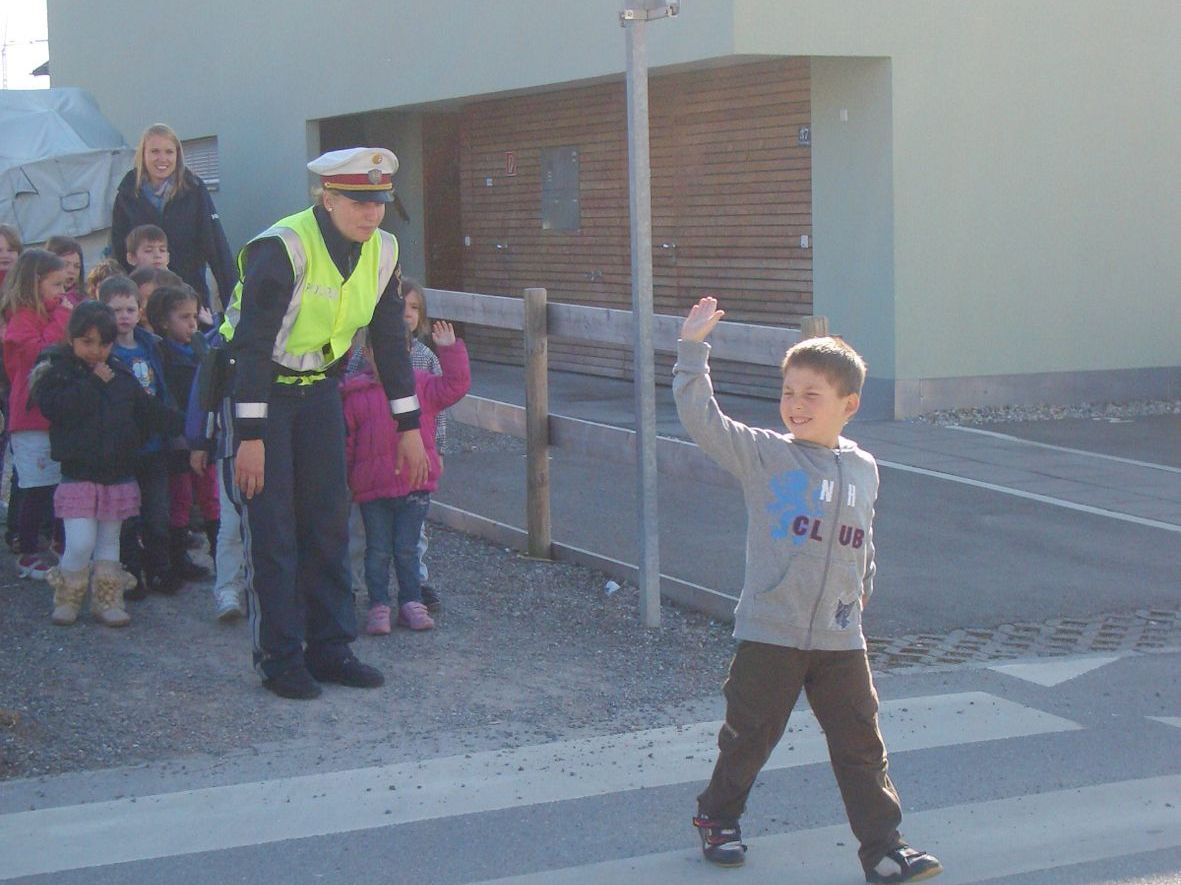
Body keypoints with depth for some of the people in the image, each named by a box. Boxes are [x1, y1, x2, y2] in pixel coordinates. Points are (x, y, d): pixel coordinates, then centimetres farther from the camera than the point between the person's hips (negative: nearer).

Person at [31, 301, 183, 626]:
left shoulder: (120, 375, 9)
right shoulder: (55, 370, -4)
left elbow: (149, 409, 16)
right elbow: (55, 406, -22)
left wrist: (182, 425, 9)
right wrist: (94, 382, -17)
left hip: (118, 473, 5)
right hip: (78, 474, -5)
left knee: (109, 541, 13)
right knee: (80, 542, -11)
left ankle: (107, 601, 22)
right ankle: (67, 599, 10)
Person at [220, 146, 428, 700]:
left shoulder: (382, 251, -5)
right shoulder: (281, 249, -25)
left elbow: (390, 339, 4)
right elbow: (253, 344, -26)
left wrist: (409, 427, 4)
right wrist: (250, 437, -28)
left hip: (321, 387, 6)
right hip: (260, 387, -6)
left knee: (330, 522, 7)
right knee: (272, 527, -5)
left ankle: (329, 647, 15)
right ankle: (280, 658, 3)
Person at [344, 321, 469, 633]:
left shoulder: (422, 387, 4)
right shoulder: (356, 395, 0)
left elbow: (455, 385, -2)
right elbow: (346, 441, 4)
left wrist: (450, 350, -10)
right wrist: (344, 482, 4)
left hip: (415, 484, 1)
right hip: (372, 490, -1)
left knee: (407, 549, 6)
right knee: (378, 550, 4)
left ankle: (411, 603, 17)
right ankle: (379, 606, 12)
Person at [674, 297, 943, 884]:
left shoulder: (863, 469, 8)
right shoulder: (762, 455, -5)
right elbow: (702, 421, -15)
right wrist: (692, 351, -19)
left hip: (840, 639, 3)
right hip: (769, 633, -3)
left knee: (861, 746, 4)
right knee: (748, 737, 11)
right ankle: (717, 818, 33)